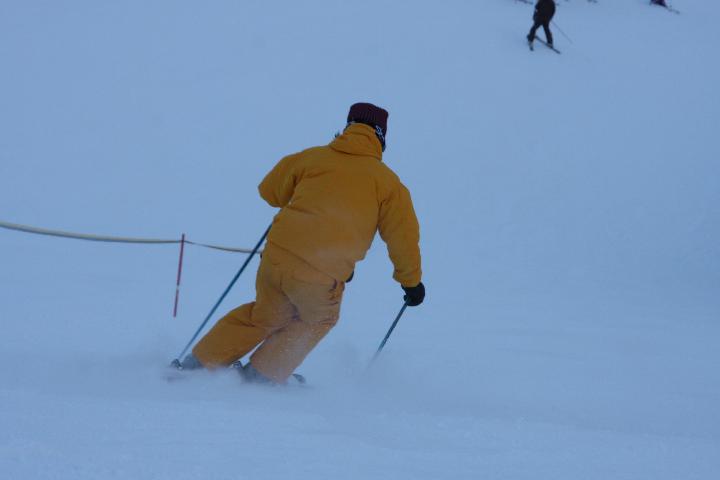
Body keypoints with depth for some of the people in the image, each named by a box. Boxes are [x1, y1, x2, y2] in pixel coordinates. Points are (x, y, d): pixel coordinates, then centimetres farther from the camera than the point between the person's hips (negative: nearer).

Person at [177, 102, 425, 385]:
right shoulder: (386, 181, 5)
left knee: (263, 316, 29)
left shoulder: (312, 157, 11)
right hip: (321, 279, -3)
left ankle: (198, 364, 30)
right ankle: (262, 376, 27)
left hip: (276, 258, 3)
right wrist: (411, 281, 20)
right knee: (318, 320, 30)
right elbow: (403, 236, 6)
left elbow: (269, 191, 23)